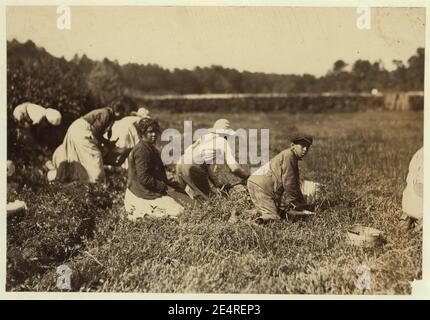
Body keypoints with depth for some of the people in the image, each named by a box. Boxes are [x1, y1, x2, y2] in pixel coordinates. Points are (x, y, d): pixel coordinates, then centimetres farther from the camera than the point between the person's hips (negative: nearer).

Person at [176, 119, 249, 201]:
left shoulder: (204, 137, 29)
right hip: (193, 168, -7)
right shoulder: (224, 142, 8)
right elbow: (234, 167, 6)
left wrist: (216, 183, 37)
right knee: (206, 196, 5)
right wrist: (246, 177, 23)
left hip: (180, 165, 7)